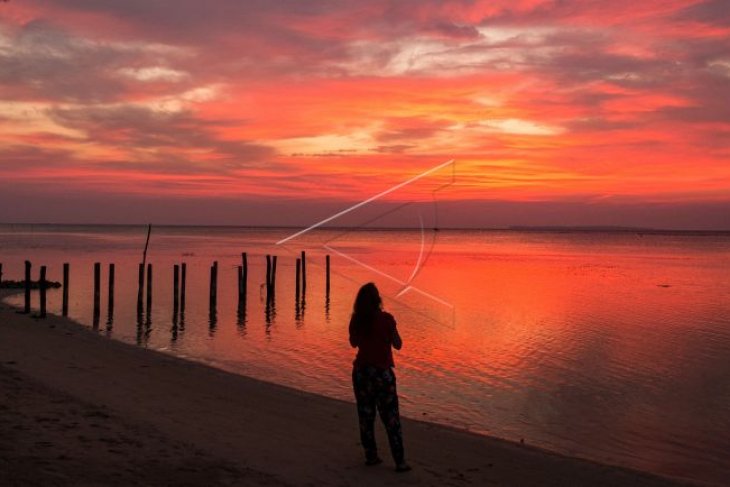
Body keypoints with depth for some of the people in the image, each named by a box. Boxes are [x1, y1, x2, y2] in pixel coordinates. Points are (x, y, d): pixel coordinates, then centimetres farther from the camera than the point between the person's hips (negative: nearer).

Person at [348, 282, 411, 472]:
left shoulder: (356, 320, -2)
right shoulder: (386, 319, -13)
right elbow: (397, 345, -4)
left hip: (361, 371, 4)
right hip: (382, 372, -4)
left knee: (365, 415, 13)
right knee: (391, 418, 1)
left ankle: (371, 456, 18)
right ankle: (400, 462, 2)